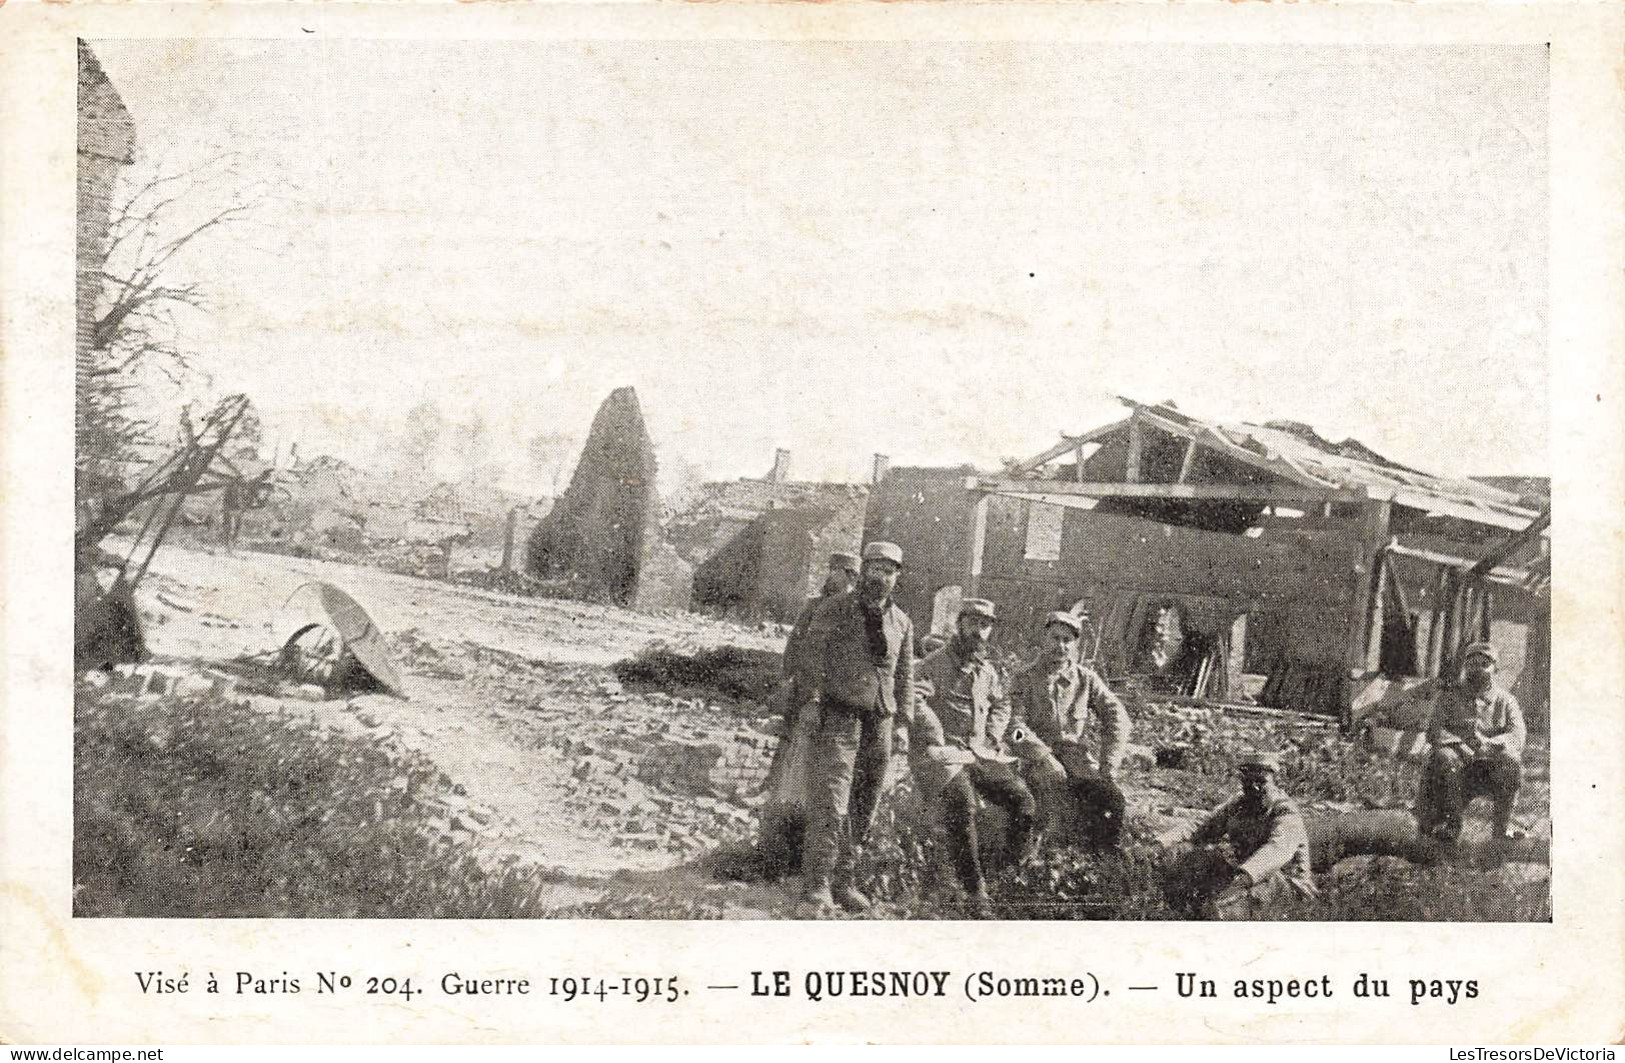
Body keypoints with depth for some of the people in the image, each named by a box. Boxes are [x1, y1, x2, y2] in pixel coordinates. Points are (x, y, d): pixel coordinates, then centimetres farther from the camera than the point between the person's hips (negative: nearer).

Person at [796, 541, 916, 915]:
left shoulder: (901, 623, 14)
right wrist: (813, 700, -10)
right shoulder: (833, 611, 0)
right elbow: (812, 655, -2)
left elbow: (905, 674, 19)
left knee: (864, 806, 6)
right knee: (831, 802, -14)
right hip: (839, 717, -5)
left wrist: (904, 716, 11)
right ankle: (817, 883, -11)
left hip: (880, 723, 5)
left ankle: (844, 880, 15)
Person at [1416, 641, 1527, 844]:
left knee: (1511, 761, -30)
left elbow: (1518, 735, -5)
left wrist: (1489, 744, -26)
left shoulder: (1505, 701, 12)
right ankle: (1450, 823, -17)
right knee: (1445, 757, -33)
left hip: (1491, 770, 1)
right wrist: (1458, 744, -25)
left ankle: (1502, 826, -13)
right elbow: (1434, 730, -3)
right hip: (1457, 767, 0)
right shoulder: (1448, 696, 11)